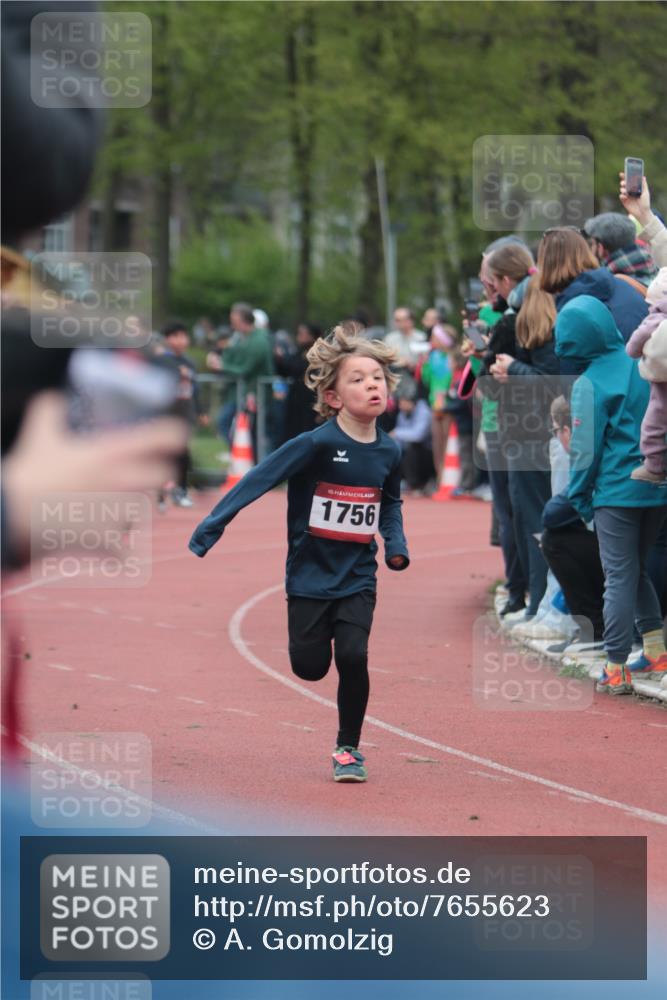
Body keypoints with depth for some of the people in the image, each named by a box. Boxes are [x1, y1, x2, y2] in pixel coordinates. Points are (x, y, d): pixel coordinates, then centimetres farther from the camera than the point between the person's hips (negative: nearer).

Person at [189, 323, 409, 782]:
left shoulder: (389, 452, -2)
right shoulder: (317, 444, -17)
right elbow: (258, 480, -17)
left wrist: (397, 544, 2)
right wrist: (209, 530, -21)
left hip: (357, 576, 2)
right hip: (310, 572, -2)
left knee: (353, 657, -13)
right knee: (310, 667, 1)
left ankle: (349, 748, 7)